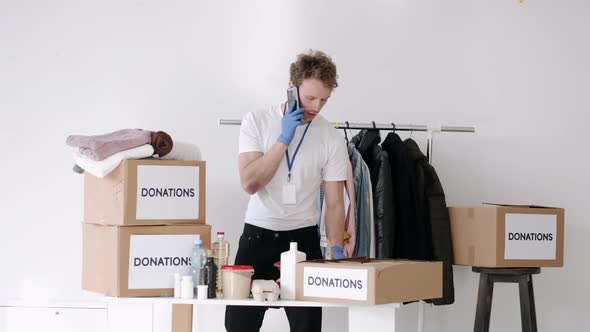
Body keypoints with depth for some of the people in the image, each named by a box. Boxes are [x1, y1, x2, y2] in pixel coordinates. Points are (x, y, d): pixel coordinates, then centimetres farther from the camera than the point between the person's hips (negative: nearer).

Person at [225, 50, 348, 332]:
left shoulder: (332, 139, -2)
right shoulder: (256, 122, -3)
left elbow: (334, 203, 0)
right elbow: (250, 183, -13)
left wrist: (337, 249, -13)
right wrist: (284, 139, -16)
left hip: (303, 238, 0)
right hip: (257, 235, 0)